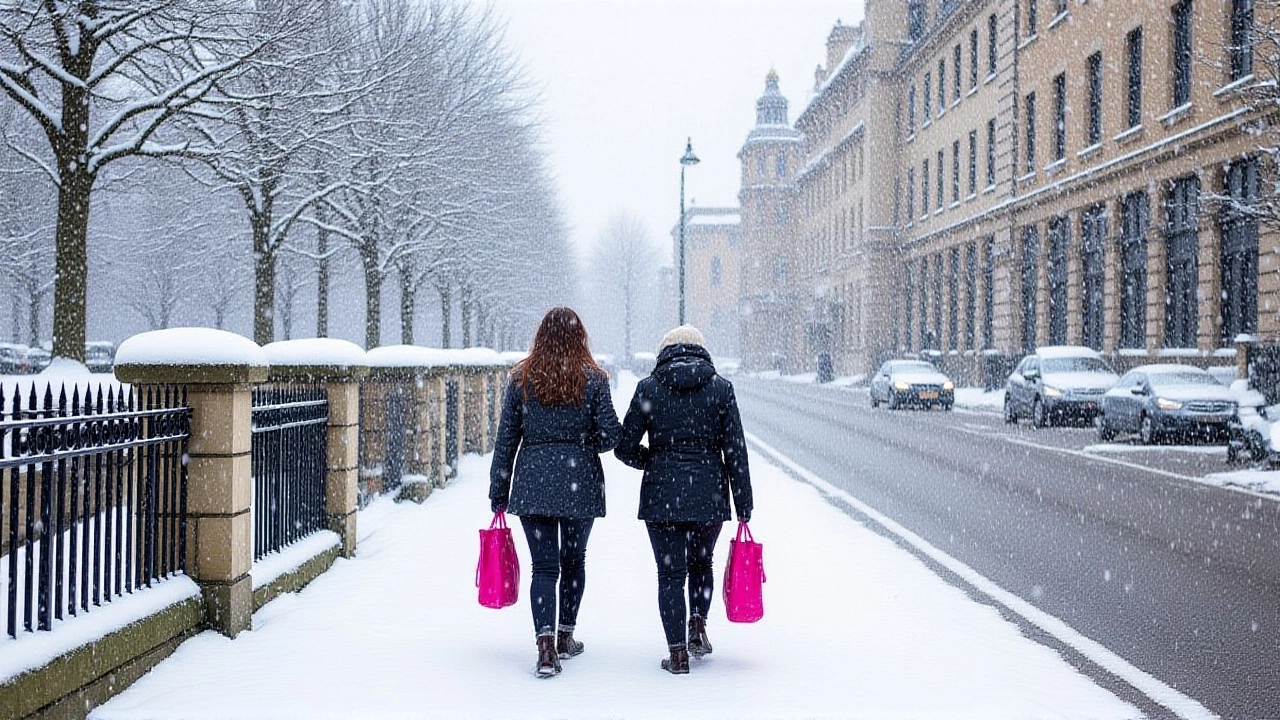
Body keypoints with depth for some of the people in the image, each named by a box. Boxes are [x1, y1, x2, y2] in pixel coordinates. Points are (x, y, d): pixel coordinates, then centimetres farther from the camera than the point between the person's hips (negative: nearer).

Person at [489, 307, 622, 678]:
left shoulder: (522, 378, 3)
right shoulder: (593, 379, -1)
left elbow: (506, 438, 3)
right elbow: (609, 435, -5)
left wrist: (498, 494, 8)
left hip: (532, 481, 0)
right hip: (580, 481, 0)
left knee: (543, 566, 0)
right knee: (573, 560, 16)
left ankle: (545, 644, -16)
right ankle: (565, 637, 26)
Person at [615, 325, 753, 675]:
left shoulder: (648, 388, -1)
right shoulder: (720, 387, 1)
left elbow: (624, 447, 0)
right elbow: (735, 450, -1)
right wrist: (744, 506, 4)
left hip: (661, 494, -1)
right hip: (709, 494, 1)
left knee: (671, 573, 7)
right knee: (701, 563, 24)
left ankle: (677, 653, 6)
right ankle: (698, 625, 8)